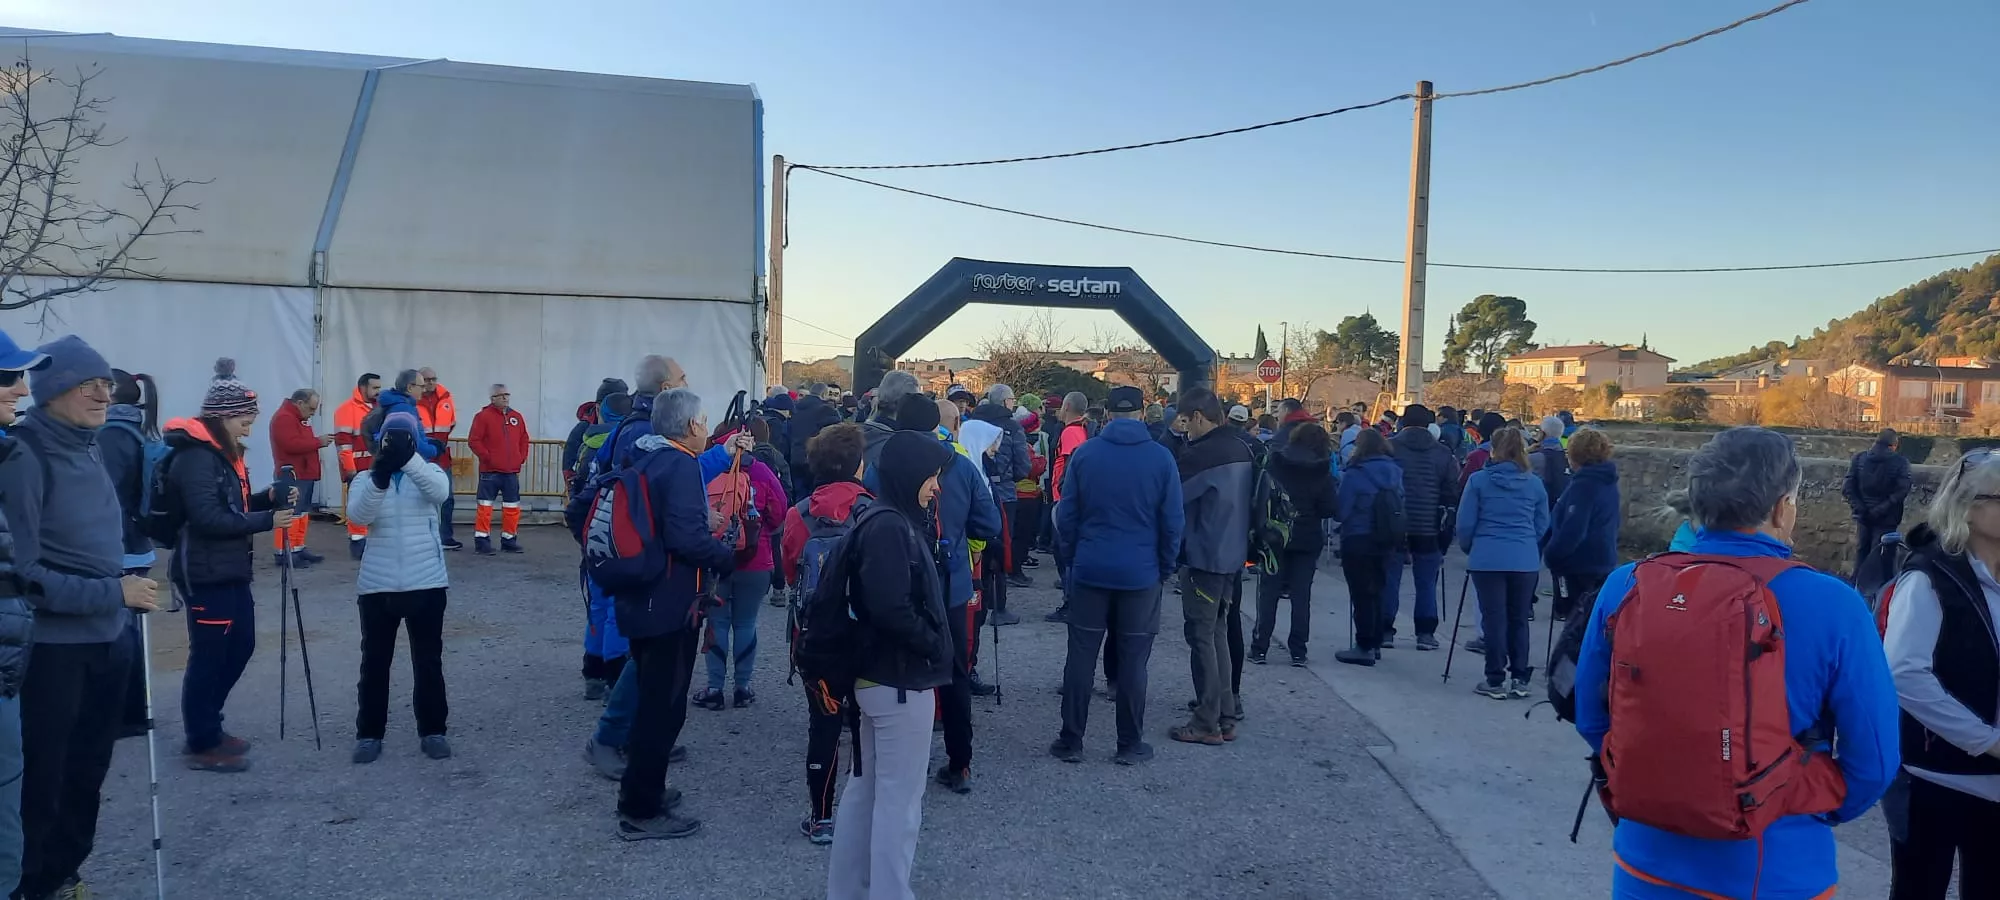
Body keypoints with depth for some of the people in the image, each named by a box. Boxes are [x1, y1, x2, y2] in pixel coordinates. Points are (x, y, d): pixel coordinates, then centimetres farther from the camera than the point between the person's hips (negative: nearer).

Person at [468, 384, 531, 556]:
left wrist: (522, 457, 7)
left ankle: (509, 540, 19)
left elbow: (524, 439, 17)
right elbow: (474, 440, -9)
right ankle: (481, 541, 3)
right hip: (490, 471, -5)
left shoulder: (517, 417, 11)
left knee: (512, 507, 9)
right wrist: (486, 457, -12)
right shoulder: (484, 416, -5)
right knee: (485, 506, -3)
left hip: (512, 471, 5)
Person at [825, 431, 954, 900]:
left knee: (868, 787, 19)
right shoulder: (890, 529, -20)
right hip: (901, 678, -10)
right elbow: (890, 609, -26)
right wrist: (934, 646, -14)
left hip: (880, 674, 10)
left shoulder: (897, 522, 10)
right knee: (900, 797, 1)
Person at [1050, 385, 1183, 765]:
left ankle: (1070, 741, 12)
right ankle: (1130, 745, 14)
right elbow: (1173, 521, -4)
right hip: (1141, 574, -1)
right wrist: (1165, 568, 7)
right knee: (1133, 659, 6)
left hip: (1090, 570, 1)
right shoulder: (1161, 457, -4)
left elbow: (1067, 515, 0)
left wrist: (1071, 559, 10)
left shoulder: (1084, 453, -1)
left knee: (1081, 656, 7)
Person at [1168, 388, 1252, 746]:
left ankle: (1207, 724, 4)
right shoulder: (1240, 450, 8)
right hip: (1231, 555, 8)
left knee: (1202, 637, -1)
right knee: (1218, 634, 16)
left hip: (1204, 558, -8)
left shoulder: (1201, 454, -19)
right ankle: (1225, 717, 21)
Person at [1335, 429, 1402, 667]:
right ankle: (1375, 644, 25)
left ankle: (1365, 647, 2)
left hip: (1358, 541, -6)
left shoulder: (1355, 474, -15)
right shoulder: (1395, 472, 3)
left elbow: (1341, 511, -13)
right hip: (1386, 541, 6)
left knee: (1361, 594, 0)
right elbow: (1401, 506, 10)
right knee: (1377, 591, 16)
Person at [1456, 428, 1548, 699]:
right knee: (1519, 620, 12)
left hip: (1487, 559, -3)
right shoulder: (1535, 483, 5)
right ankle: (1520, 679, 15)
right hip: (1525, 561, 3)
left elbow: (1465, 523, -2)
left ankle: (1496, 681, 6)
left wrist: (1468, 548, 15)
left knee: (1494, 619, 2)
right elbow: (1542, 526, 11)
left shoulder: (1478, 480, -3)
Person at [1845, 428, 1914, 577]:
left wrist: (1858, 507, -5)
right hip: (1886, 519, -3)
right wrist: (1882, 509, -14)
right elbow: (1902, 490, -17)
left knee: (1861, 553, 13)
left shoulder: (1858, 458, 2)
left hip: (1863, 517, 3)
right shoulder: (1901, 462, -6)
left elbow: (1847, 487, -4)